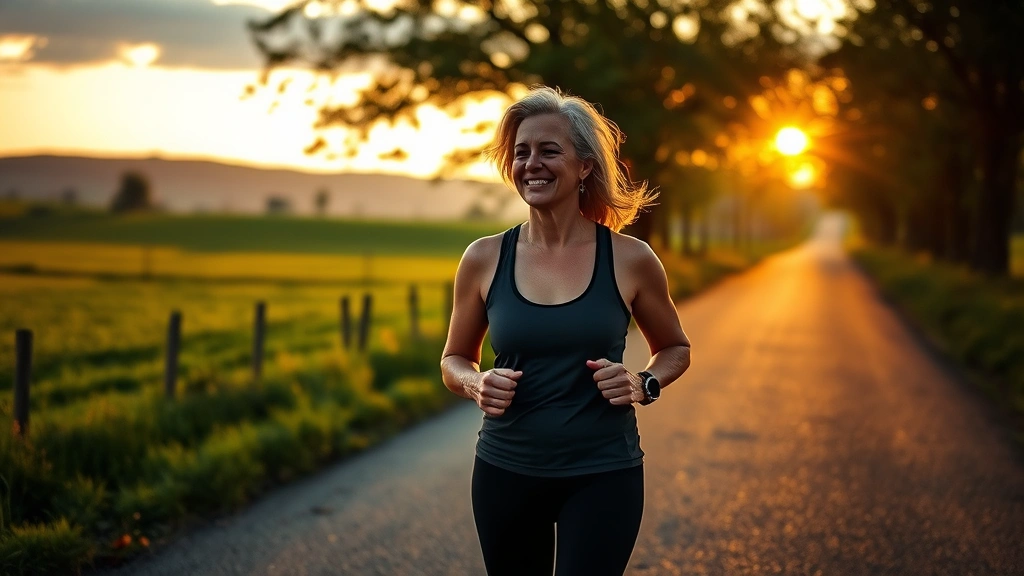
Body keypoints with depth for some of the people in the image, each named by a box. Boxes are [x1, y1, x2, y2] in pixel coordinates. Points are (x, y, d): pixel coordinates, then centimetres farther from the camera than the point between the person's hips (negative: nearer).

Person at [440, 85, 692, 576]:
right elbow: (454, 360, 10)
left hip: (603, 475, -2)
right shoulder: (484, 259, -3)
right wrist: (475, 384, -12)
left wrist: (645, 385, -10)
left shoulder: (630, 259, -5)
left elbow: (675, 349, 10)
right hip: (505, 472, 2)